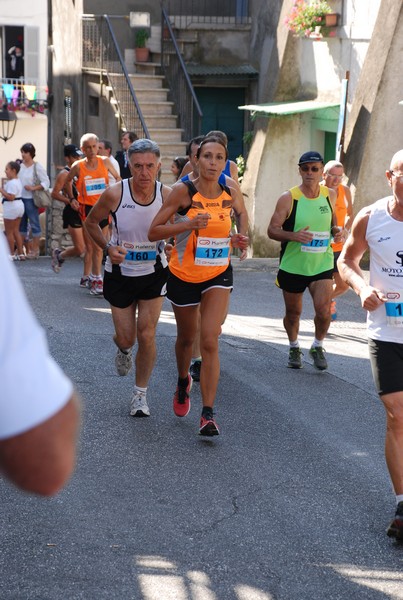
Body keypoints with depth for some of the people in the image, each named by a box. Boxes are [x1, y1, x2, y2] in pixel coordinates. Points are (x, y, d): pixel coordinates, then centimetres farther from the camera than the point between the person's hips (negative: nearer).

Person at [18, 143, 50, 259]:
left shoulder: (37, 167, -8)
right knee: (21, 224, 12)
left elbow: (46, 182, -9)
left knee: (34, 224, -1)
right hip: (20, 198, 6)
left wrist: (33, 188, -20)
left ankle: (35, 250, 4)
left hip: (31, 200, -6)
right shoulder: (20, 166, 7)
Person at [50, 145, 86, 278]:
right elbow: (55, 194, -12)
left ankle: (86, 278, 5)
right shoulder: (64, 174, -7)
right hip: (73, 213, -6)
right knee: (80, 249, -6)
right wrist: (71, 202, -22)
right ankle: (59, 255, 25)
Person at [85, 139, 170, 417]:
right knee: (126, 338, 5)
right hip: (120, 272, 0)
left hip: (154, 272, 0)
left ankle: (141, 393, 13)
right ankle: (123, 350, 45)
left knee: (146, 334, -6)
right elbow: (91, 222, -1)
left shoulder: (167, 195, -14)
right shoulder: (115, 194, -17)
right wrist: (108, 248, -16)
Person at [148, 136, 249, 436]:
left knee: (210, 341, -14)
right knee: (187, 337, 19)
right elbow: (153, 232, -16)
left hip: (218, 275, 1)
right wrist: (189, 225, -29)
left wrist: (241, 238, 0)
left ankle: (208, 414, -12)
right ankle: (183, 383, 51)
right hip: (184, 275, -1)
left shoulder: (230, 192, -5)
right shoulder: (183, 191, -15)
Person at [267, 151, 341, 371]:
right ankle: (294, 348, 39)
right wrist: (293, 235, -29)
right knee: (293, 313, 12)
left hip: (322, 265, 1)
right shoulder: (288, 198, -11)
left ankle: (317, 347, 15)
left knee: (324, 311, -13)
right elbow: (272, 230, -11)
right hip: (293, 266, -1)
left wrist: (335, 231, -2)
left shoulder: (330, 195, 1)